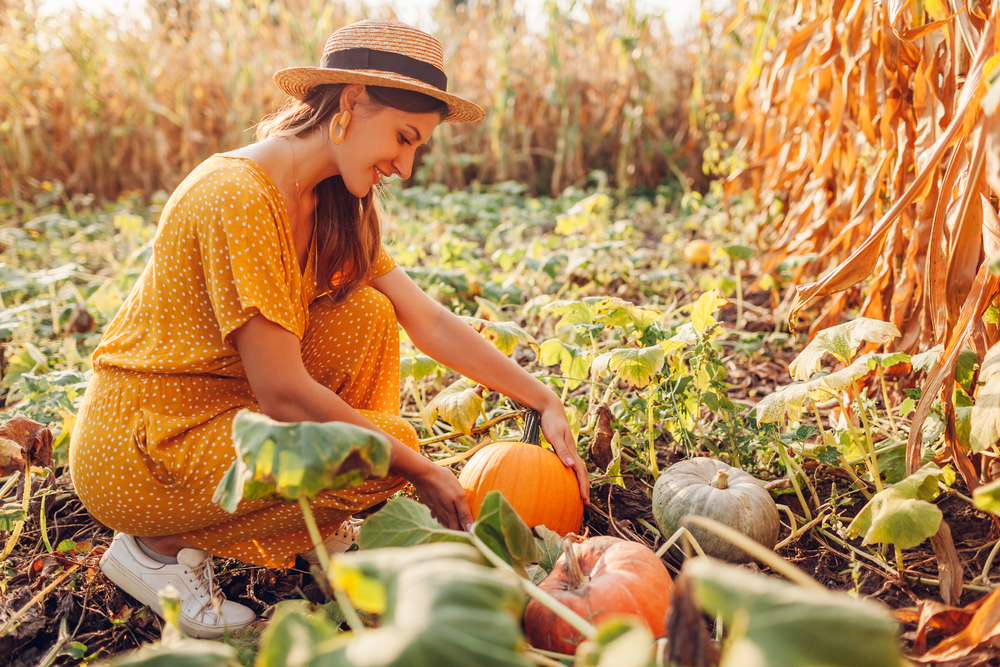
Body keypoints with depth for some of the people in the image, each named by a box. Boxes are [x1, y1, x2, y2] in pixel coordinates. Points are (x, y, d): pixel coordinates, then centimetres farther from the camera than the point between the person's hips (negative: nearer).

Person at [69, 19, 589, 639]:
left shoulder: (334, 206, 3)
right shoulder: (239, 195, -26)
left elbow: (430, 320, 0)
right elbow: (283, 393, -27)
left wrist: (545, 401, -4)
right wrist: (420, 471, -18)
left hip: (217, 406, 8)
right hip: (134, 451, -8)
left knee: (368, 316, -6)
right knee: (382, 452, -19)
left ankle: (321, 532, 8)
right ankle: (162, 545, -2)